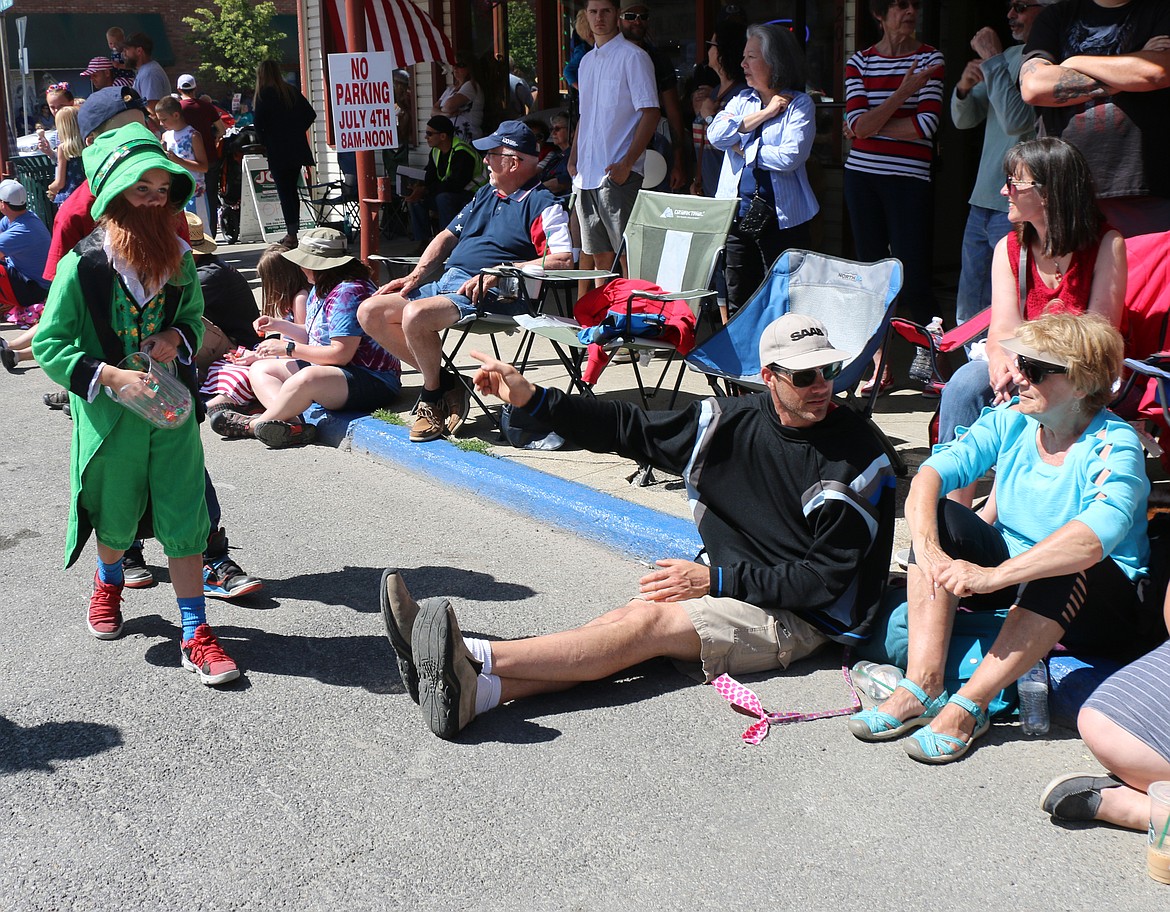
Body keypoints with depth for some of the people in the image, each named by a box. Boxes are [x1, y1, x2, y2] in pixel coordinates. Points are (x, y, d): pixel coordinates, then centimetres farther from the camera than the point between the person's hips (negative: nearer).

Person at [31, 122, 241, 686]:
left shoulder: (177, 258, 0)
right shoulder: (83, 264, -13)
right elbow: (49, 343, -11)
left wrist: (177, 337, -6)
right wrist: (111, 376, -23)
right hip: (108, 413, -2)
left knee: (185, 521, 0)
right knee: (116, 516, 17)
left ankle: (196, 636, 6)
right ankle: (108, 584, 51)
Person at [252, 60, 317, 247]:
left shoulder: (263, 94, -7)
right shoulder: (292, 92, 9)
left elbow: (259, 124, -11)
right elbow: (310, 114, 7)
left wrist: (264, 142, 4)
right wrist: (297, 132, 12)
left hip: (277, 150, -5)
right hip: (297, 149, 6)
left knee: (284, 192, -5)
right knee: (292, 189, 13)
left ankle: (291, 234, -9)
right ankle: (293, 231, 16)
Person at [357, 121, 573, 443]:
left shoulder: (542, 204, -5)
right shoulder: (486, 194, 23)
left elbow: (563, 260, -18)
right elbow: (448, 236, 28)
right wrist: (415, 276, 13)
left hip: (485, 295, -10)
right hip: (446, 283, 10)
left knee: (416, 315, -34)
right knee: (369, 312, -1)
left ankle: (434, 394, -7)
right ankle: (440, 380, 0)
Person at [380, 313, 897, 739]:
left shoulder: (855, 457, -12)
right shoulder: (734, 423, 3)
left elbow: (826, 579, -13)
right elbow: (629, 429, 5)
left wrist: (715, 580, -16)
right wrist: (530, 399, -3)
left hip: (799, 619, -5)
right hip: (725, 590, 5)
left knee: (648, 622, -25)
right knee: (631, 621, -23)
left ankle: (473, 658, -37)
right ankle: (472, 693, -41)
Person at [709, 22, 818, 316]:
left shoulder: (799, 104, -2)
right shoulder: (742, 100, 14)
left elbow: (789, 157, -17)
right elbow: (716, 135, -5)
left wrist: (742, 148, -6)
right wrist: (764, 113, -7)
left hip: (781, 219, -5)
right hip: (737, 215, 5)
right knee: (737, 304, 9)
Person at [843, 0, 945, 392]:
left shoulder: (930, 59, 2)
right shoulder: (859, 62, 6)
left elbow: (926, 125, -10)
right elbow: (858, 125, -7)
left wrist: (870, 127, -7)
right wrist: (904, 90, -14)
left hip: (910, 180, -3)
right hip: (862, 177, 3)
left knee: (912, 281, -8)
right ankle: (879, 370, 14)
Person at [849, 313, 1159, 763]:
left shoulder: (1115, 444, -20)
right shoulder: (1011, 420, -4)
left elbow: (1097, 534, -40)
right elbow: (930, 474, -17)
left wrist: (993, 575, -49)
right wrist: (927, 549, -36)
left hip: (1103, 606, -5)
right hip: (1014, 585, 5)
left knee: (1068, 567, -37)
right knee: (942, 516, -17)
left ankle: (968, 707, -32)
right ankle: (922, 688, -27)